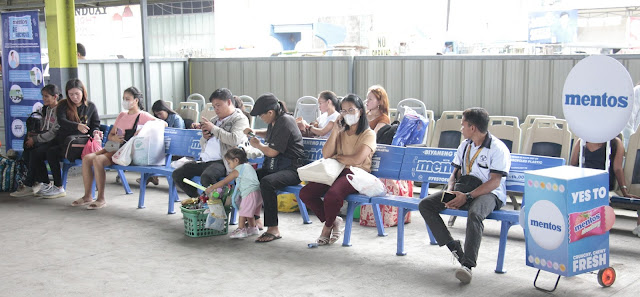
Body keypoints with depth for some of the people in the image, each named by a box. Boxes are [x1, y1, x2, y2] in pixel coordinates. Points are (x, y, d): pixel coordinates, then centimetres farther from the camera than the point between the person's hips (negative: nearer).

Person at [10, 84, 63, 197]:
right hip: (44, 140, 8)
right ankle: (44, 184, -14)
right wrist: (32, 136, 4)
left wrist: (35, 139, -13)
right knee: (26, 153, -16)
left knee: (35, 153, -27)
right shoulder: (46, 109, 16)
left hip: (54, 142, -8)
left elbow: (53, 133, -17)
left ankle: (28, 185, -10)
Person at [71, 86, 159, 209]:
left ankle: (101, 199, -20)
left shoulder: (143, 116, 0)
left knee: (98, 160, -28)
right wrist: (114, 138, -1)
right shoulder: (122, 115, 22)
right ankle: (87, 196, -4)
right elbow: (110, 135, 25)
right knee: (87, 158, -12)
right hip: (115, 147, 8)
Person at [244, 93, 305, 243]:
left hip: (292, 168, -10)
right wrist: (255, 132, 20)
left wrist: (257, 145, 2)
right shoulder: (274, 122, 13)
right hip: (274, 166, 10)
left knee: (267, 182, -35)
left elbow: (272, 152, -18)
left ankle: (273, 229, -29)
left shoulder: (285, 121, -16)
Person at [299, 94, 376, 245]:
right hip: (337, 171, 7)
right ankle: (333, 221, 4)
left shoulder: (368, 134, -2)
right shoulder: (341, 132, 17)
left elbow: (357, 159, -17)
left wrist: (336, 157, -3)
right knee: (305, 193, -14)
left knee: (332, 194, -35)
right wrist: (335, 131, -2)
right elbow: (326, 154, 4)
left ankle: (328, 226, -4)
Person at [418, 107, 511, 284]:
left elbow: (495, 182, -17)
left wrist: (467, 197, -24)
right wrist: (450, 190, -7)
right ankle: (454, 247, -12)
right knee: (425, 205, -9)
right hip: (464, 190, 7)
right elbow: (456, 172, 15)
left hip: (489, 193, -7)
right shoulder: (465, 145, 13)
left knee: (475, 214, -41)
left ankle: (467, 264, -39)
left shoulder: (498, 149, -11)